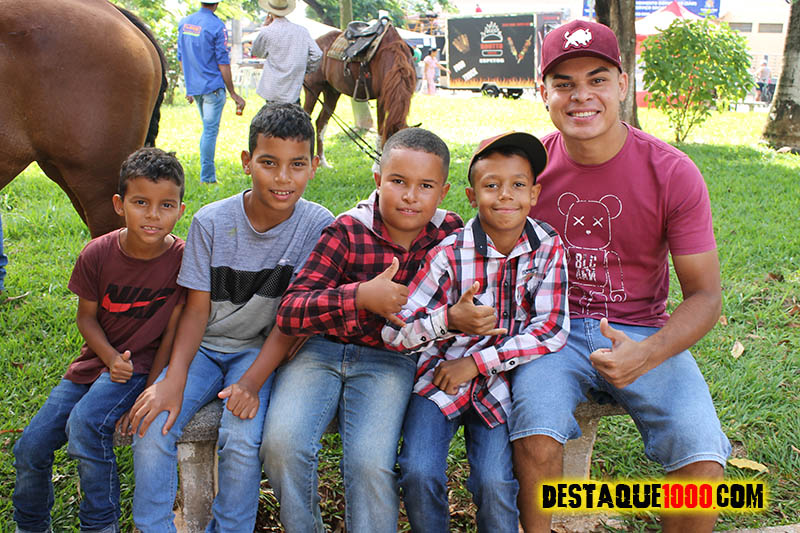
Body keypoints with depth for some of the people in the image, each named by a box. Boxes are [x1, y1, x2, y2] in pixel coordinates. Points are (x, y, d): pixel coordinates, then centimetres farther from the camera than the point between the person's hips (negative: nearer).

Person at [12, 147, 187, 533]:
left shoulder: (182, 259, -17)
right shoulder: (98, 254, -10)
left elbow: (172, 333, -11)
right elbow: (87, 316, 1)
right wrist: (111, 358, -17)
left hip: (144, 363, -4)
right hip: (98, 358, 4)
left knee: (85, 423, -30)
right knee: (30, 447, 0)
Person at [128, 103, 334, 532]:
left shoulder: (317, 226, -13)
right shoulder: (211, 221, -9)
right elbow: (198, 308, -6)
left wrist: (252, 381, -21)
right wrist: (173, 380, -19)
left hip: (260, 349, -2)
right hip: (204, 348, 2)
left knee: (241, 442, -25)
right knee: (151, 428, -18)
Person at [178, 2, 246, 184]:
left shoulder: (184, 23, 7)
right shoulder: (217, 26, -14)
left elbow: (181, 58, 12)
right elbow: (223, 63, -14)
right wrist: (232, 93, -7)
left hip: (194, 87, 7)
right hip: (213, 87, -7)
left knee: (208, 129, 19)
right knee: (211, 130, -1)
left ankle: (208, 174, 21)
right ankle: (207, 177, 3)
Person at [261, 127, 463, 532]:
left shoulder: (449, 234, -2)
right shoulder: (347, 233, -12)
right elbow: (289, 314, -17)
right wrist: (361, 297, -29)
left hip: (388, 360, 1)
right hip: (320, 350, 0)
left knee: (371, 465, -24)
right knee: (282, 444, -22)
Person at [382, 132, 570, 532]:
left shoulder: (549, 248, -6)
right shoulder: (450, 255, -13)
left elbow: (552, 330, -11)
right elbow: (392, 331, -15)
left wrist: (476, 363, -15)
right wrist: (450, 319, -34)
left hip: (499, 383, 1)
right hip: (439, 380, -1)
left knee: (496, 484, -16)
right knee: (419, 476, -16)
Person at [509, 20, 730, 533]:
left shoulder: (673, 173, -8)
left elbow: (705, 295, -4)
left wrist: (646, 355, -23)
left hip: (642, 333, 0)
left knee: (703, 458, -21)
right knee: (536, 433, -29)